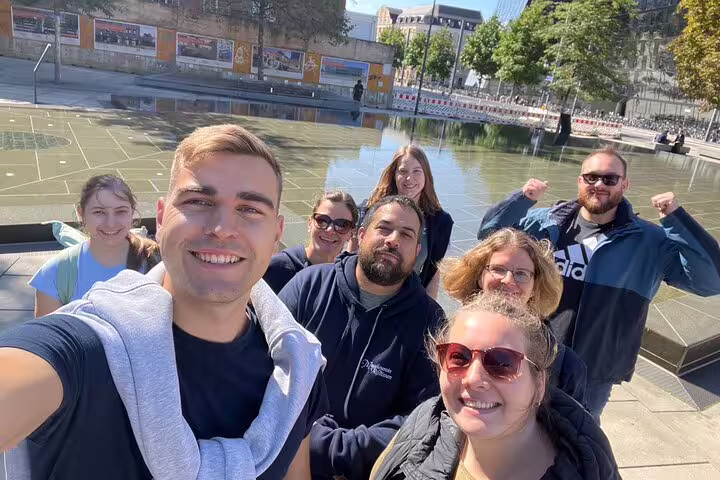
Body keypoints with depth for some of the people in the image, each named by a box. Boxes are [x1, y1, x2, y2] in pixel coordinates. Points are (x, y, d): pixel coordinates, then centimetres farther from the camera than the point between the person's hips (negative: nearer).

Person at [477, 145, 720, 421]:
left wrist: (677, 219, -24)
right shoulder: (548, 222, -7)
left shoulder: (650, 242, -10)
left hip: (594, 377, -1)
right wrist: (522, 199, -19)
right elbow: (490, 232, -3)